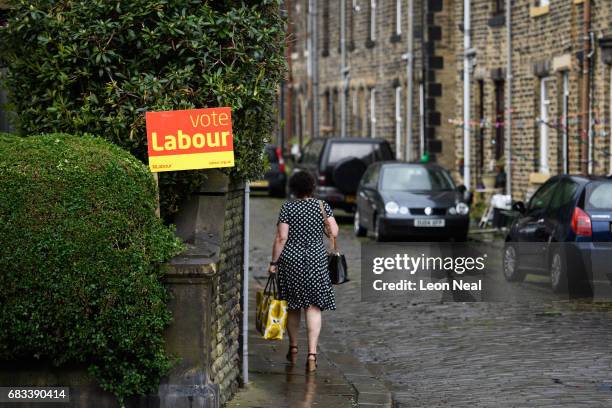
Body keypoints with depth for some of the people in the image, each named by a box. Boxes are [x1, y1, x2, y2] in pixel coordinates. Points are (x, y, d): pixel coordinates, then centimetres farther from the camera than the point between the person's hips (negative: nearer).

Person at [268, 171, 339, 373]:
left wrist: (274, 262, -2)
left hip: (291, 259, 0)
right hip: (316, 260, 0)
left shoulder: (287, 208, -4)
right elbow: (334, 232, -5)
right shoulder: (323, 206, -1)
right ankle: (312, 353, -12)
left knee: (292, 305, 15)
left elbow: (281, 237, -8)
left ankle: (293, 349, 28)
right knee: (314, 307, -1)